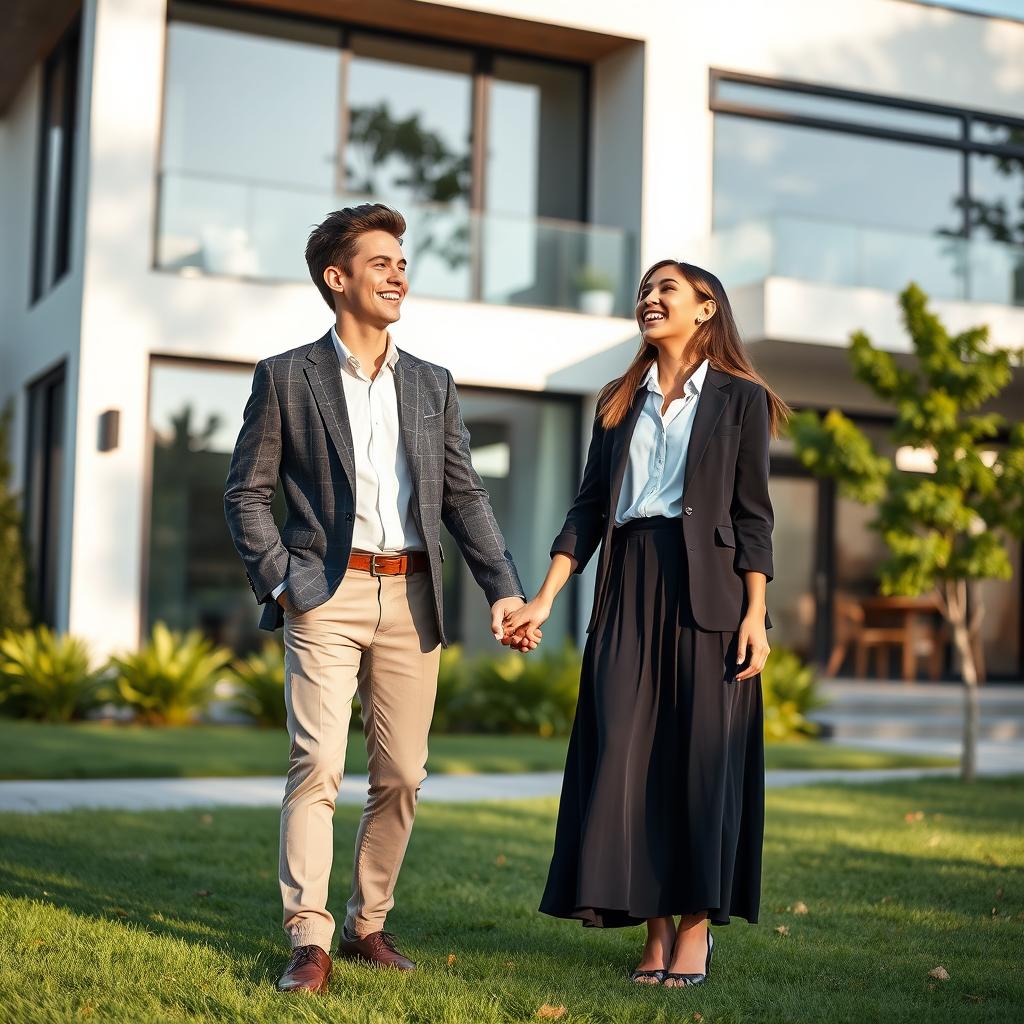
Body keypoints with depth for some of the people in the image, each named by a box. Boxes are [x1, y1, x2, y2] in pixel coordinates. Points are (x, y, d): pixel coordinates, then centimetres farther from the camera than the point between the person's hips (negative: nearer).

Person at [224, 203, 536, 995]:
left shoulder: (432, 385, 14)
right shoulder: (286, 377, 4)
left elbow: (464, 497, 12)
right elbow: (247, 493, 3)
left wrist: (504, 587, 1)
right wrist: (280, 583, -8)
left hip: (411, 600, 4)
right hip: (327, 596, -4)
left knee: (401, 775, 5)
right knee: (318, 764, -12)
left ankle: (369, 924, 20)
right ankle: (310, 940, -7)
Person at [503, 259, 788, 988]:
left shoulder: (739, 399, 5)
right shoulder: (621, 403, 16)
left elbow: (753, 514, -1)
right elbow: (589, 508, 11)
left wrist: (755, 613, -10)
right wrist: (544, 600, 2)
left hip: (704, 585, -4)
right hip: (627, 587, 4)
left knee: (702, 752, -3)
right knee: (627, 752, 0)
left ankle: (697, 927, 6)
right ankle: (656, 928, 9)